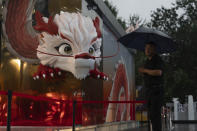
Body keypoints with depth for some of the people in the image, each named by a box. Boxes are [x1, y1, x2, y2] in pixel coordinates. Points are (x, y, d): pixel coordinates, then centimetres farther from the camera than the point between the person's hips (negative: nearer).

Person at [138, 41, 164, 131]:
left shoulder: (158, 60, -7)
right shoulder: (147, 61, 18)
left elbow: (158, 72, -23)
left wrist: (144, 70, -14)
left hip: (156, 90, -8)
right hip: (148, 90, 8)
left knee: (155, 113, -15)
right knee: (150, 114, 10)